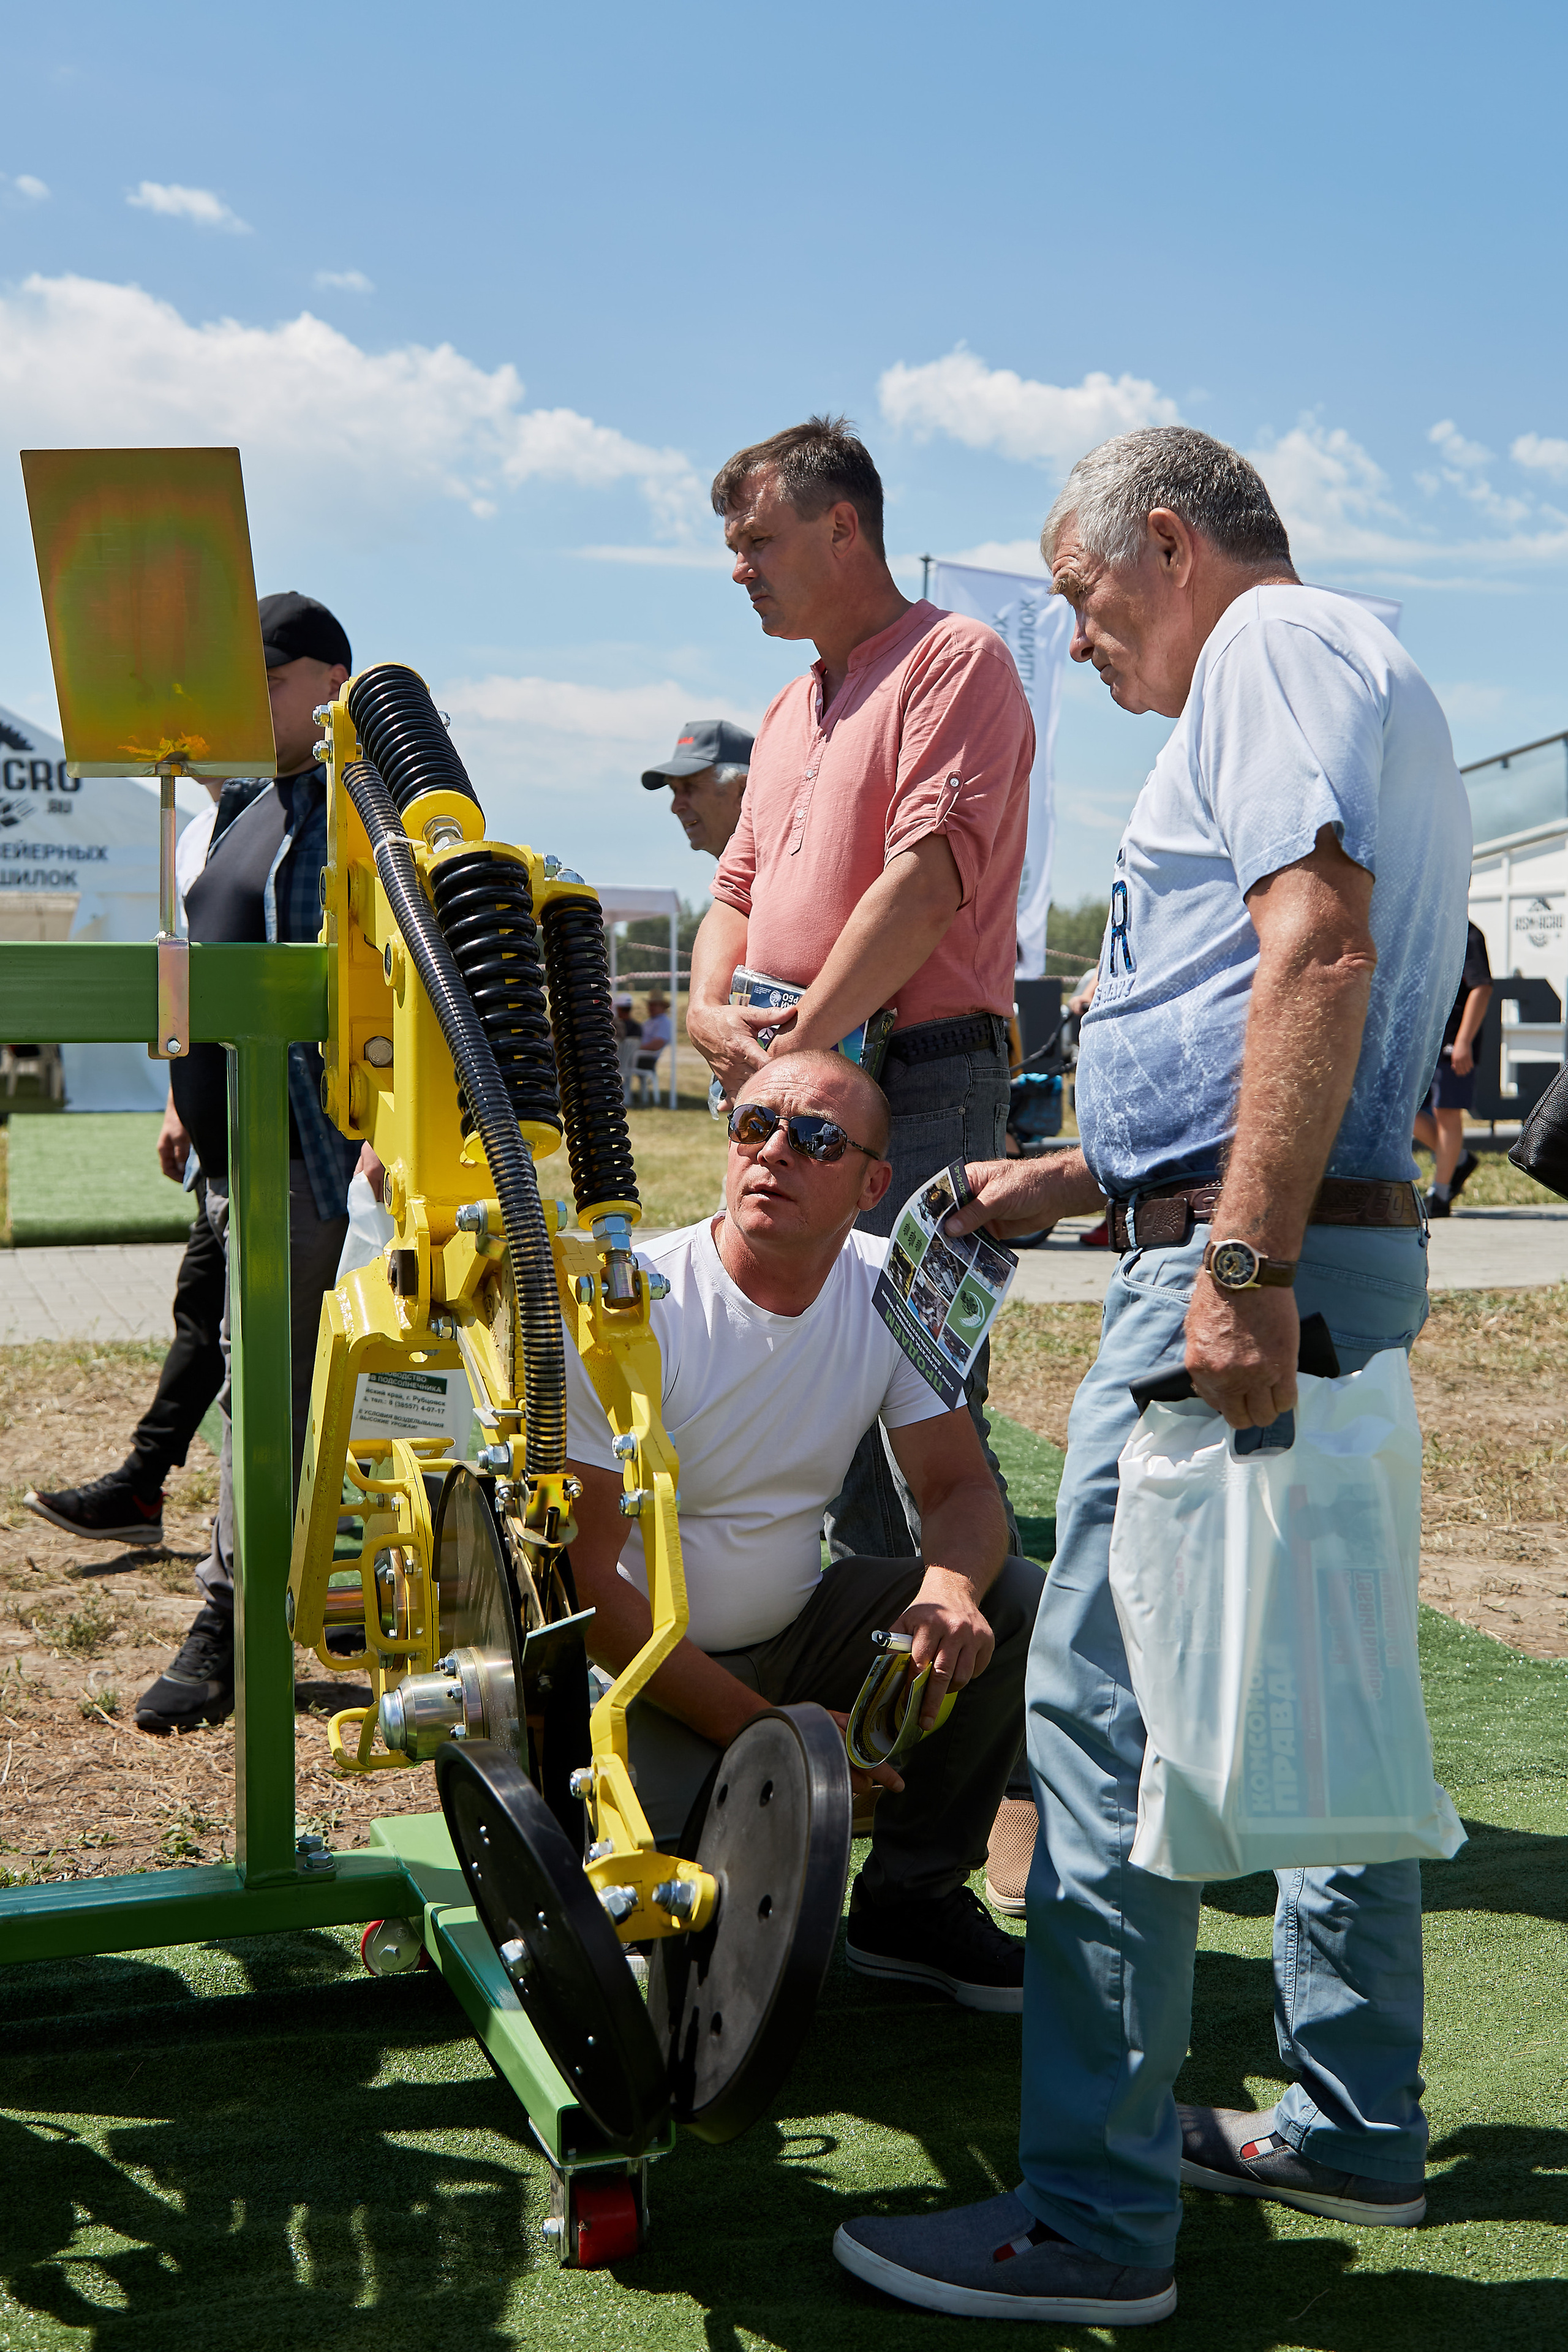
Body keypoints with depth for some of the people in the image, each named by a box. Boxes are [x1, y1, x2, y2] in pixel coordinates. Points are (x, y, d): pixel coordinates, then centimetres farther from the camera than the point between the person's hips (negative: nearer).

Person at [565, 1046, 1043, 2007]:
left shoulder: (891, 1291, -5)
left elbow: (962, 1487, -2)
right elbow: (585, 1577, -20)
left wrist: (950, 1584, -28)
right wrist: (763, 1728, -24)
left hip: (794, 1628, 5)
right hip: (645, 1666, -5)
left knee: (1014, 1601, -16)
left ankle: (910, 1901, 1)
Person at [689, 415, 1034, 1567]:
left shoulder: (954, 660, -5)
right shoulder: (790, 713, 23)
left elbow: (929, 879, -16)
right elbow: (740, 890, 22)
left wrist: (799, 1047, -16)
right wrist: (712, 1009, 0)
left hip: (921, 1090, -8)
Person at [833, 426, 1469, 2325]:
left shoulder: (1278, 643, -5)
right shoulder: (1351, 682, 26)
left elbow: (1319, 951, -22)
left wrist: (1241, 1263, -28)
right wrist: (1082, 1176, 25)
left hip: (1246, 1262, -11)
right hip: (1338, 1252, 11)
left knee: (1106, 1711, -8)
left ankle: (1092, 2219, 0)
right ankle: (1358, 2129, 27)